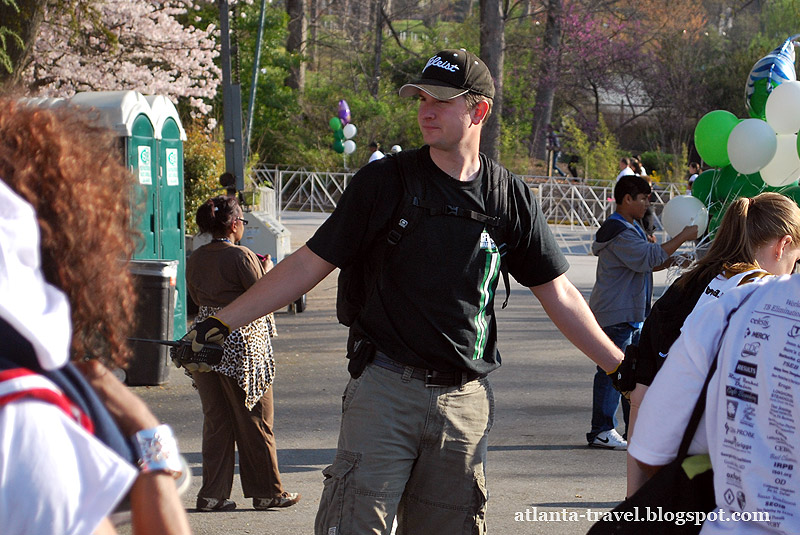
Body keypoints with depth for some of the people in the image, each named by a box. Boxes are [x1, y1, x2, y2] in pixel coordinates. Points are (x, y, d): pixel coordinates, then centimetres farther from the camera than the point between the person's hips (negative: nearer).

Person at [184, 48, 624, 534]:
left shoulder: (511, 197, 5)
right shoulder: (384, 182, -1)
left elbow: (558, 294, 12)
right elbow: (309, 264, 2)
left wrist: (621, 367, 10)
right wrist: (222, 323, -3)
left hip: (465, 399, 2)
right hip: (386, 388, -2)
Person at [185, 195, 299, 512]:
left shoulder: (196, 259, 5)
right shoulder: (241, 257, -15)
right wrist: (267, 269, 5)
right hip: (242, 343, -6)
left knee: (215, 420, 11)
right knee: (255, 422, 5)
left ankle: (213, 494, 10)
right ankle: (267, 492, 13)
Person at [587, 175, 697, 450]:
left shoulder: (632, 229, 19)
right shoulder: (618, 232, -17)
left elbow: (644, 265, 24)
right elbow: (649, 257, -24)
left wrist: (673, 260, 8)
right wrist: (683, 237, -18)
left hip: (634, 314, 11)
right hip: (615, 315, -11)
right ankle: (601, 430, 1)